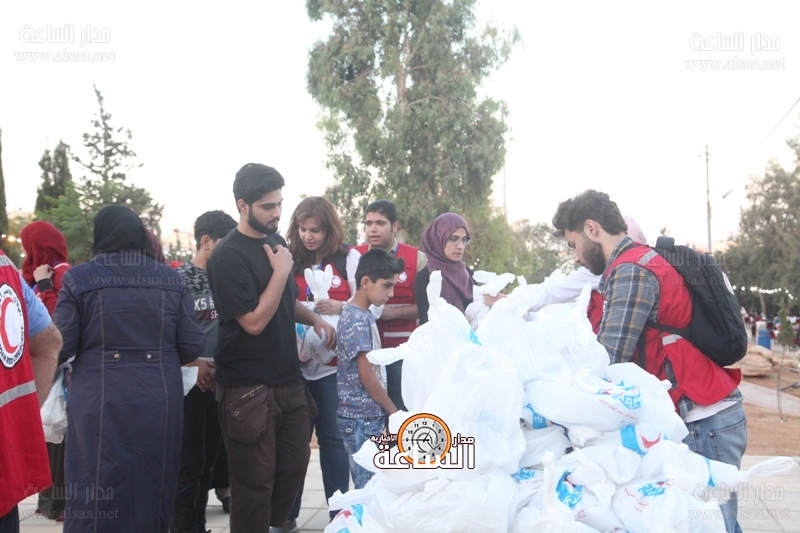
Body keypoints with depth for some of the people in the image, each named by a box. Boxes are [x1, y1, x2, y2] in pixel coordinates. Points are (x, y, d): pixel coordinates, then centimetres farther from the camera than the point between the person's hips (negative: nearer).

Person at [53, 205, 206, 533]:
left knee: (98, 491, 6)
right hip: (159, 400, 3)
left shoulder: (79, 278, -3)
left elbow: (59, 348, -6)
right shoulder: (170, 279, 4)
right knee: (153, 486, 16)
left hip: (100, 402, -2)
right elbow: (193, 346, 2)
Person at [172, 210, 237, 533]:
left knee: (208, 462, 14)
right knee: (189, 464, 1)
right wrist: (193, 362, -18)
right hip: (191, 382, -6)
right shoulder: (181, 278, -8)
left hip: (219, 382, 6)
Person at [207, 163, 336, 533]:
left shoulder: (275, 242, 9)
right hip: (248, 388, -7)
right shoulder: (228, 256, -16)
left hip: (288, 380, 7)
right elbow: (254, 321, -20)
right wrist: (280, 270, -17)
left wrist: (314, 319, 4)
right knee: (255, 479, 3)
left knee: (295, 464, 13)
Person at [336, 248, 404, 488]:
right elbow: (367, 377, -18)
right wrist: (393, 411, -7)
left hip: (371, 415, 9)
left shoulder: (365, 315, 10)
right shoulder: (356, 320, -18)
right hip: (361, 418, -9)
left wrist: (384, 411, 14)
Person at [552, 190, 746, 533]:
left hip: (703, 420, -10)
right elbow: (628, 349, 13)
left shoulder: (630, 270, -16)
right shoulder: (643, 260, 15)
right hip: (709, 413, 10)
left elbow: (608, 361, -22)